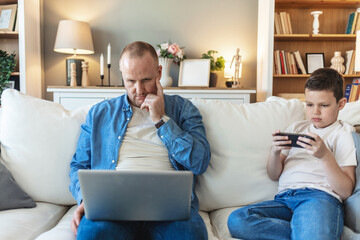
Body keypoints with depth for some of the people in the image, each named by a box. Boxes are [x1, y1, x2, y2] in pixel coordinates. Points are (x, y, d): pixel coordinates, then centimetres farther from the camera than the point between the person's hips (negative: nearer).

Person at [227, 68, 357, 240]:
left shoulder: (342, 133, 12)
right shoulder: (295, 128, 25)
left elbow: (345, 191, 0)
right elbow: (274, 175, 19)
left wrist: (324, 155, -14)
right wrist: (275, 151, -2)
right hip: (284, 198, 7)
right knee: (236, 220, -24)